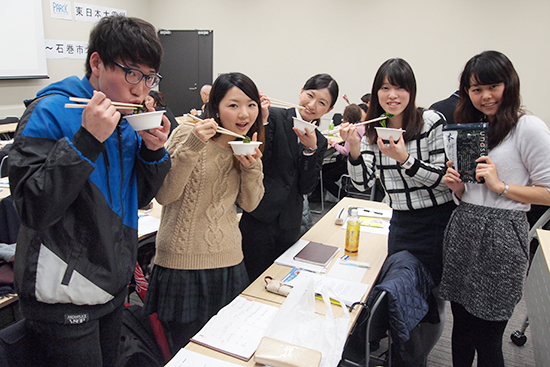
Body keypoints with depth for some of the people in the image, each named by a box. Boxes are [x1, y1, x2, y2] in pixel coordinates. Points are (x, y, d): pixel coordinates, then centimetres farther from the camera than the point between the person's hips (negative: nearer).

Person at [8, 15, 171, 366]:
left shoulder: (127, 119, 3)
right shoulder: (50, 112, -17)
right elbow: (33, 209, -24)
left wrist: (154, 152, -10)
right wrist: (87, 140, -31)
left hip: (113, 283, 7)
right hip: (64, 294, -6)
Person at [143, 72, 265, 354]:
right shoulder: (187, 133, -12)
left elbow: (249, 204, 6)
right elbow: (164, 195, -18)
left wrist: (252, 167, -12)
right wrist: (192, 146, -28)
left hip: (228, 258, 5)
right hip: (183, 260, -5)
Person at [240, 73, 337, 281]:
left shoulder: (319, 142, 9)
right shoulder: (275, 117, -6)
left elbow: (307, 188, 0)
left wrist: (310, 149, -11)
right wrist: (263, 122, -26)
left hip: (289, 224, 5)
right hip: (259, 218, -5)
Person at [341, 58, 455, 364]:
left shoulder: (432, 121, -12)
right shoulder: (373, 129, 1)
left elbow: (444, 178, -14)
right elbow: (363, 183, -5)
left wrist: (404, 158, -27)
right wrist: (355, 147, -21)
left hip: (438, 221, -4)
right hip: (401, 222, 4)